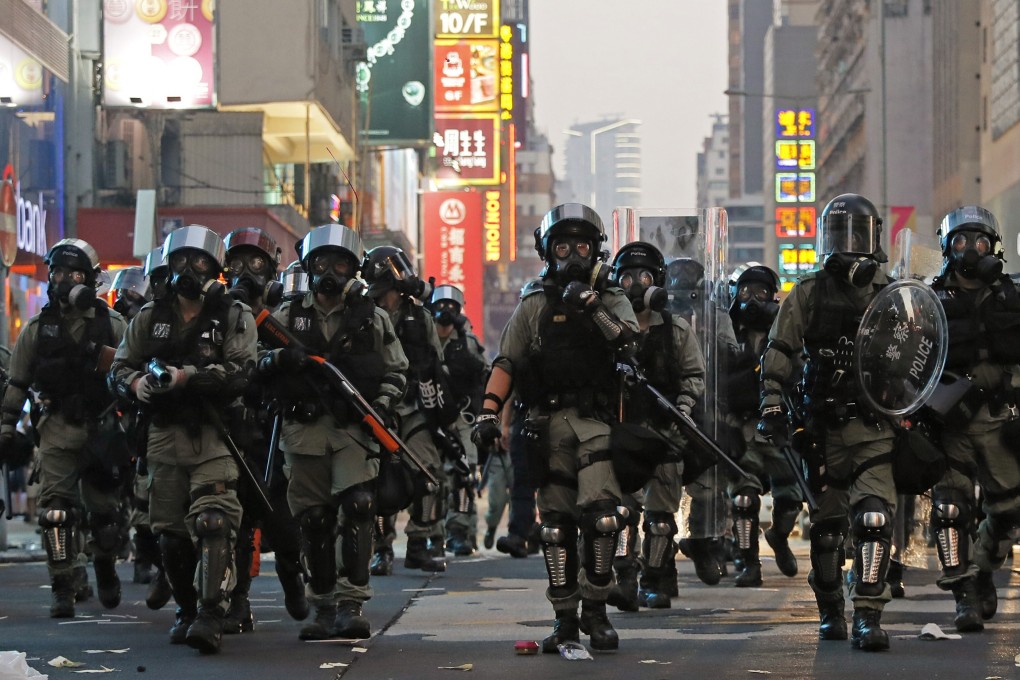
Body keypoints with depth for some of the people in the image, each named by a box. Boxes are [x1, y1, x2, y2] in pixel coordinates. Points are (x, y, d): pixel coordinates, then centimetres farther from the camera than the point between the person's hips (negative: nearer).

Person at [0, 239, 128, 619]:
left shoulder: (112, 325, 4)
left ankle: (105, 567, 32)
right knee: (56, 511, -10)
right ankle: (62, 590, -9)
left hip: (101, 426, 0)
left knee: (104, 509, 6)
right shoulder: (38, 329, 8)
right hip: (57, 428, 0)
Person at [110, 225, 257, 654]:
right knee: (171, 532, 7)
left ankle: (211, 615, -23)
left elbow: (241, 372, -10)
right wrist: (136, 382, -11)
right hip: (165, 436, 4)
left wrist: (187, 376, -21)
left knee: (213, 523, -17)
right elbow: (120, 366, 13)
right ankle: (186, 610, 23)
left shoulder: (234, 318, 3)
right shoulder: (150, 317, 14)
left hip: (214, 438, -4)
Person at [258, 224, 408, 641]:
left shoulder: (372, 318, 12)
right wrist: (280, 359, -16)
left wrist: (381, 403, -5)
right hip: (304, 430, 1)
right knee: (313, 521, 3)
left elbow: (396, 371, 14)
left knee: (356, 509, -16)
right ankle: (324, 607, 12)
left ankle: (351, 603, -17)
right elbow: (256, 364, 6)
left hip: (354, 429, -1)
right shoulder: (288, 317, 12)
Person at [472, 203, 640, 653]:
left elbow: (629, 342, -8)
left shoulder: (612, 300, 11)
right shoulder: (533, 307, 14)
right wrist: (488, 411, -2)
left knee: (600, 514, -17)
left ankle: (595, 611, -6)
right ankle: (564, 619, 8)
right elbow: (506, 363, 10)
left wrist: (594, 308, -17)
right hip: (549, 423, 2)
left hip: (598, 422, -2)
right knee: (556, 525, 2)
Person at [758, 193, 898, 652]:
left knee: (874, 519, -17)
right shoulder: (807, 294, 3)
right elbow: (779, 352, 1)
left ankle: (868, 618, -18)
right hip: (824, 429, 1)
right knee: (826, 524, 10)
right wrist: (771, 405, -8)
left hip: (875, 428, -1)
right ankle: (830, 613, 26)